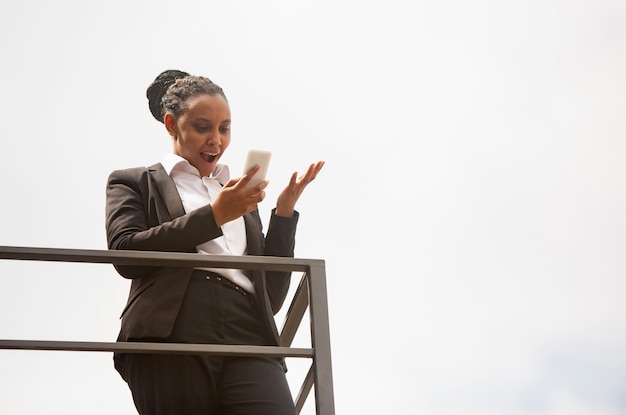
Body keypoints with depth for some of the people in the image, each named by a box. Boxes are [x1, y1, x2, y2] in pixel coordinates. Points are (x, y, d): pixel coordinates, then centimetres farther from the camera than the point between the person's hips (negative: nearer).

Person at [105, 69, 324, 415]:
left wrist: (284, 212, 14)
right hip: (171, 339, -2)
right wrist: (215, 215, -5)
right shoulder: (135, 182, 20)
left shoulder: (241, 198, 31)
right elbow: (125, 253, -1)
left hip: (249, 343, 3)